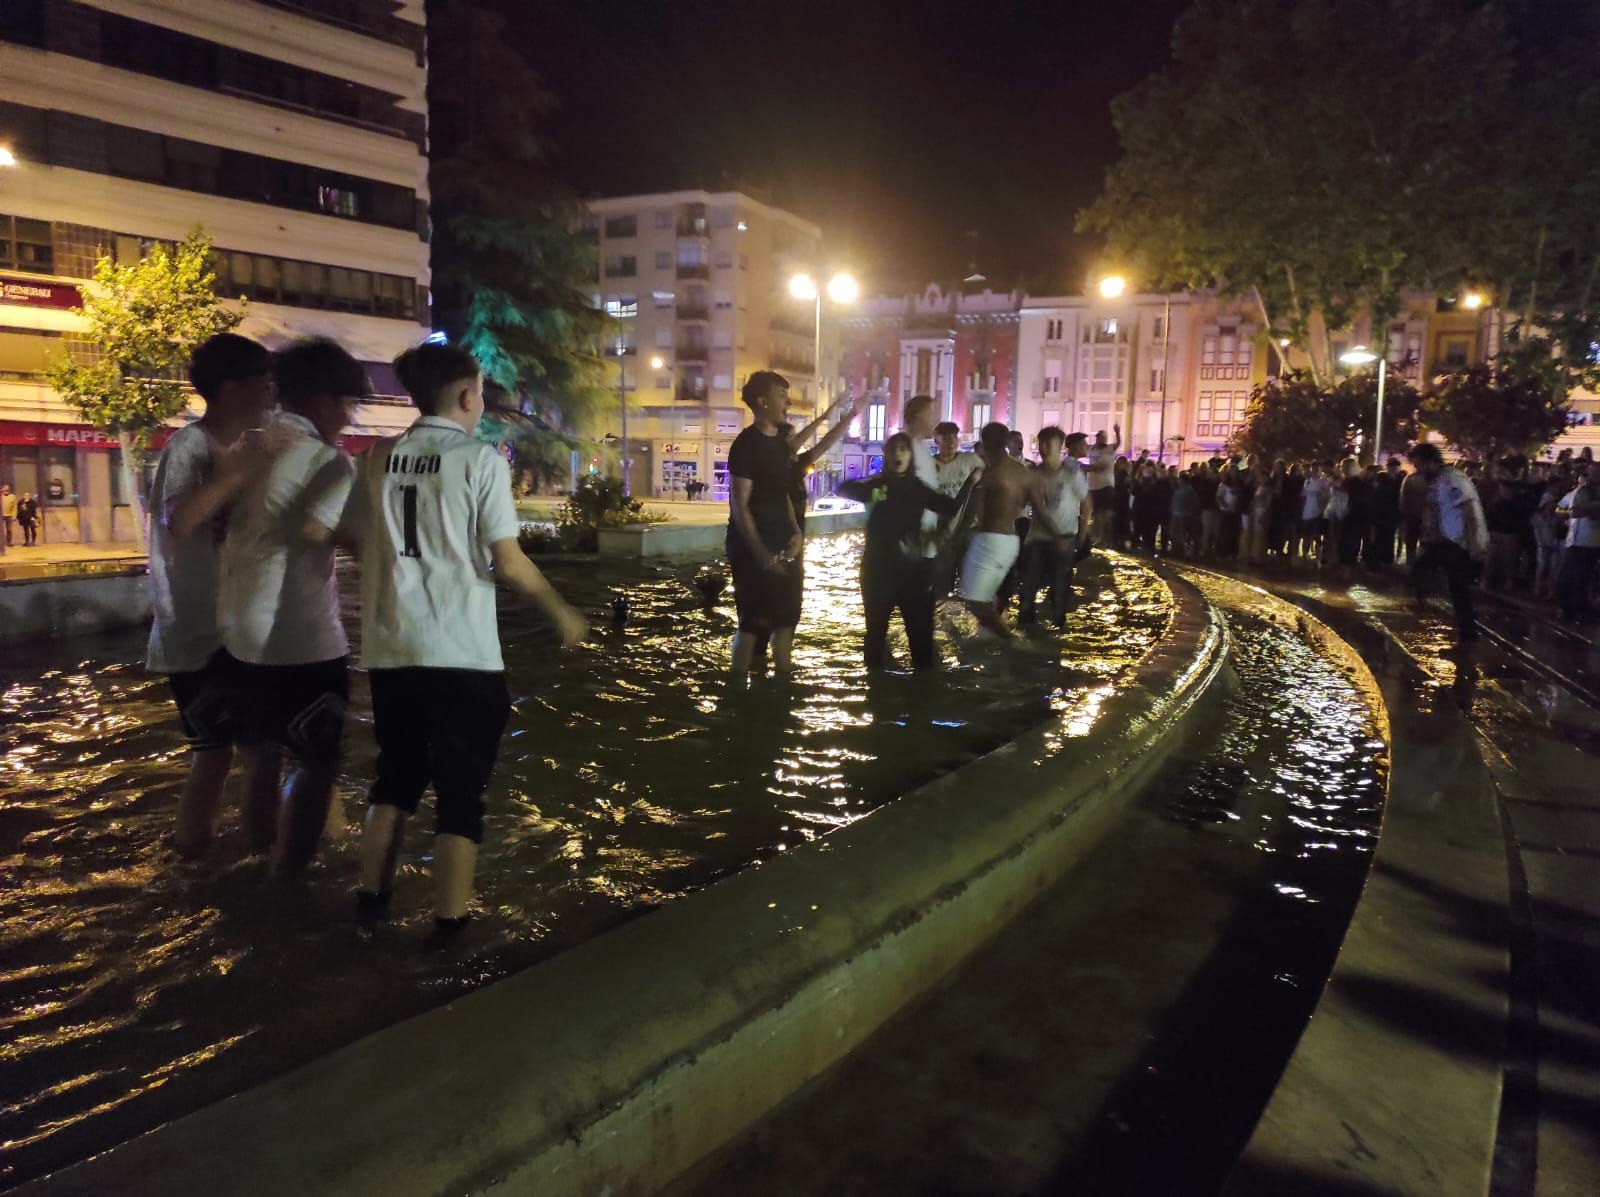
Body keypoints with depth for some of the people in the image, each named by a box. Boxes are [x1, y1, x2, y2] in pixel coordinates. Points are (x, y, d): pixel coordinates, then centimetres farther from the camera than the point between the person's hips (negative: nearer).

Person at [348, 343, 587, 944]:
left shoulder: (378, 457, 6)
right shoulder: (480, 459, -9)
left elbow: (358, 537, 15)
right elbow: (508, 563, -11)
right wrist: (562, 612, 2)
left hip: (390, 650, 5)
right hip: (461, 654, -5)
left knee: (396, 776, 23)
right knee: (461, 790, 7)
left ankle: (372, 897, 31)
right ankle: (448, 924, 10)